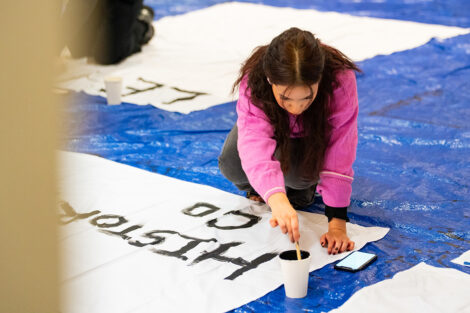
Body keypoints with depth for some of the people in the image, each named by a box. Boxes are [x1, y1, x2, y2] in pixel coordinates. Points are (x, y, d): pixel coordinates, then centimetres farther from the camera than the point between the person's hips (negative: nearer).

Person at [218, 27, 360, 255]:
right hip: (272, 130, 1)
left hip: (314, 134, -1)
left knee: (298, 173, -33)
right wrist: (277, 200, -72)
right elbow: (254, 143, -54)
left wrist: (337, 223, -41)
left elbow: (339, 154, -38)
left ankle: (305, 187, 5)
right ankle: (255, 186, 9)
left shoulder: (340, 80, -40)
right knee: (231, 164, -27)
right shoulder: (253, 83, -39)